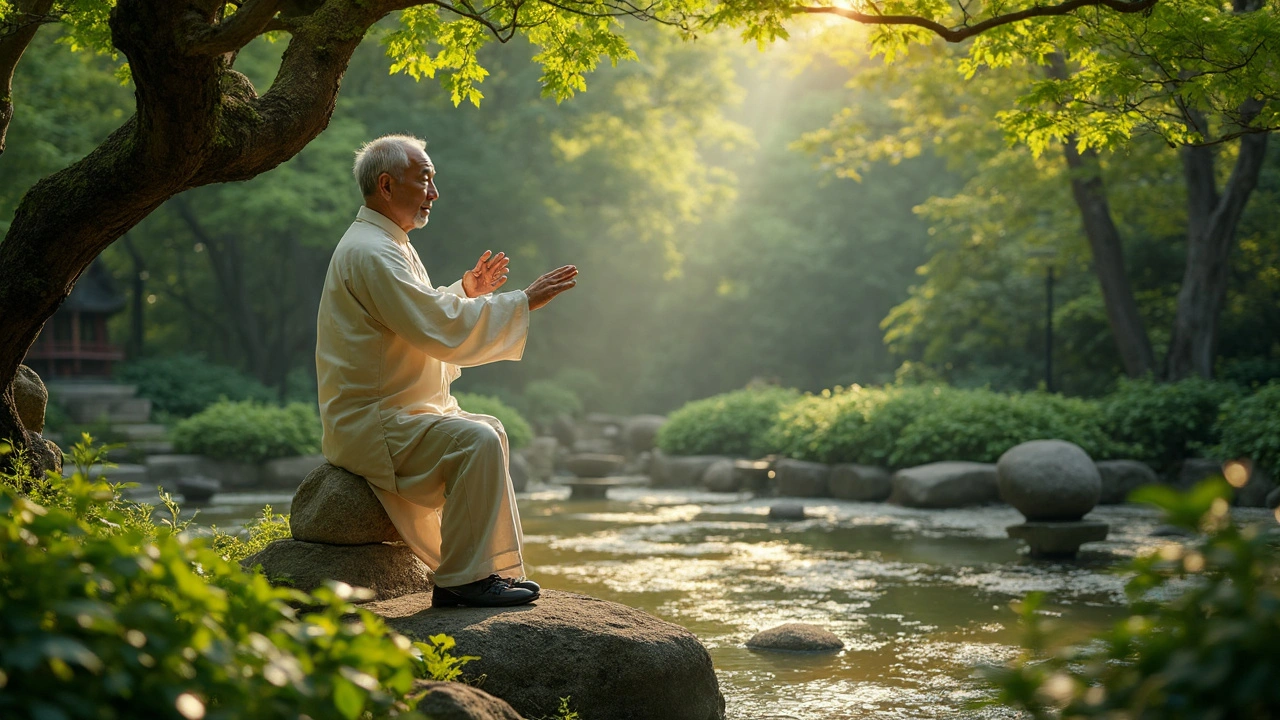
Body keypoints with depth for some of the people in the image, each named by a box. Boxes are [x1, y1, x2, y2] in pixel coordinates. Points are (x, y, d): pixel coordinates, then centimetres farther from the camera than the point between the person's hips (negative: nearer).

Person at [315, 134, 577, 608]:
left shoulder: (385, 245, 17)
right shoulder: (370, 252, -19)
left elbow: (423, 317, 30)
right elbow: (443, 331, -25)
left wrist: (465, 292, 18)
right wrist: (523, 302, -19)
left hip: (390, 411, 11)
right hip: (370, 425, -11)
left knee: (490, 433, 20)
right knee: (476, 441, -27)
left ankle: (493, 568, 20)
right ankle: (463, 580, -22)